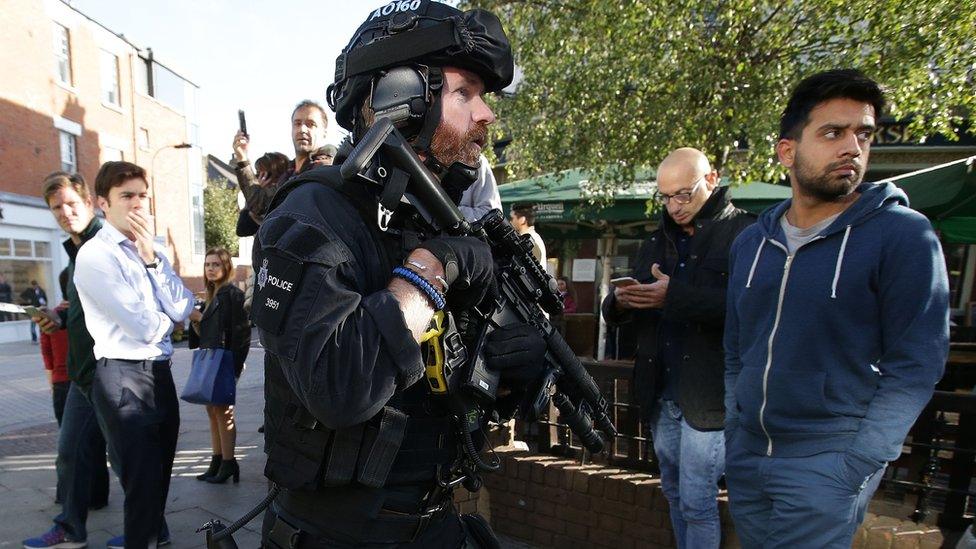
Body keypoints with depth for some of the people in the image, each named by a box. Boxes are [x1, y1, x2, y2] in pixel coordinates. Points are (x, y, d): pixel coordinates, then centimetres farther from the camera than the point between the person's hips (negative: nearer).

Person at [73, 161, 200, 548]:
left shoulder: (153, 250, 9)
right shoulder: (94, 255, -12)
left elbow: (182, 309, -4)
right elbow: (145, 328, -19)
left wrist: (151, 258, -9)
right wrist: (169, 320, 3)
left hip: (160, 372, 7)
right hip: (124, 378, -7)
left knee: (159, 472, 23)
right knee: (142, 477, 5)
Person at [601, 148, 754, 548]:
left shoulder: (744, 233, -8)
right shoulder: (656, 242, 13)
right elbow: (616, 314, 12)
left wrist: (674, 297, -28)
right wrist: (621, 301, -11)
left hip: (708, 394, -6)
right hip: (661, 394, 6)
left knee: (697, 503, 4)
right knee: (675, 494, 19)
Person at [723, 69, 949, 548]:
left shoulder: (904, 235, -10)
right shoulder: (750, 243, 4)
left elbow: (915, 367, -10)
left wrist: (857, 467, -14)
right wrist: (732, 435, 9)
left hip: (827, 461, -5)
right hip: (746, 455, 5)